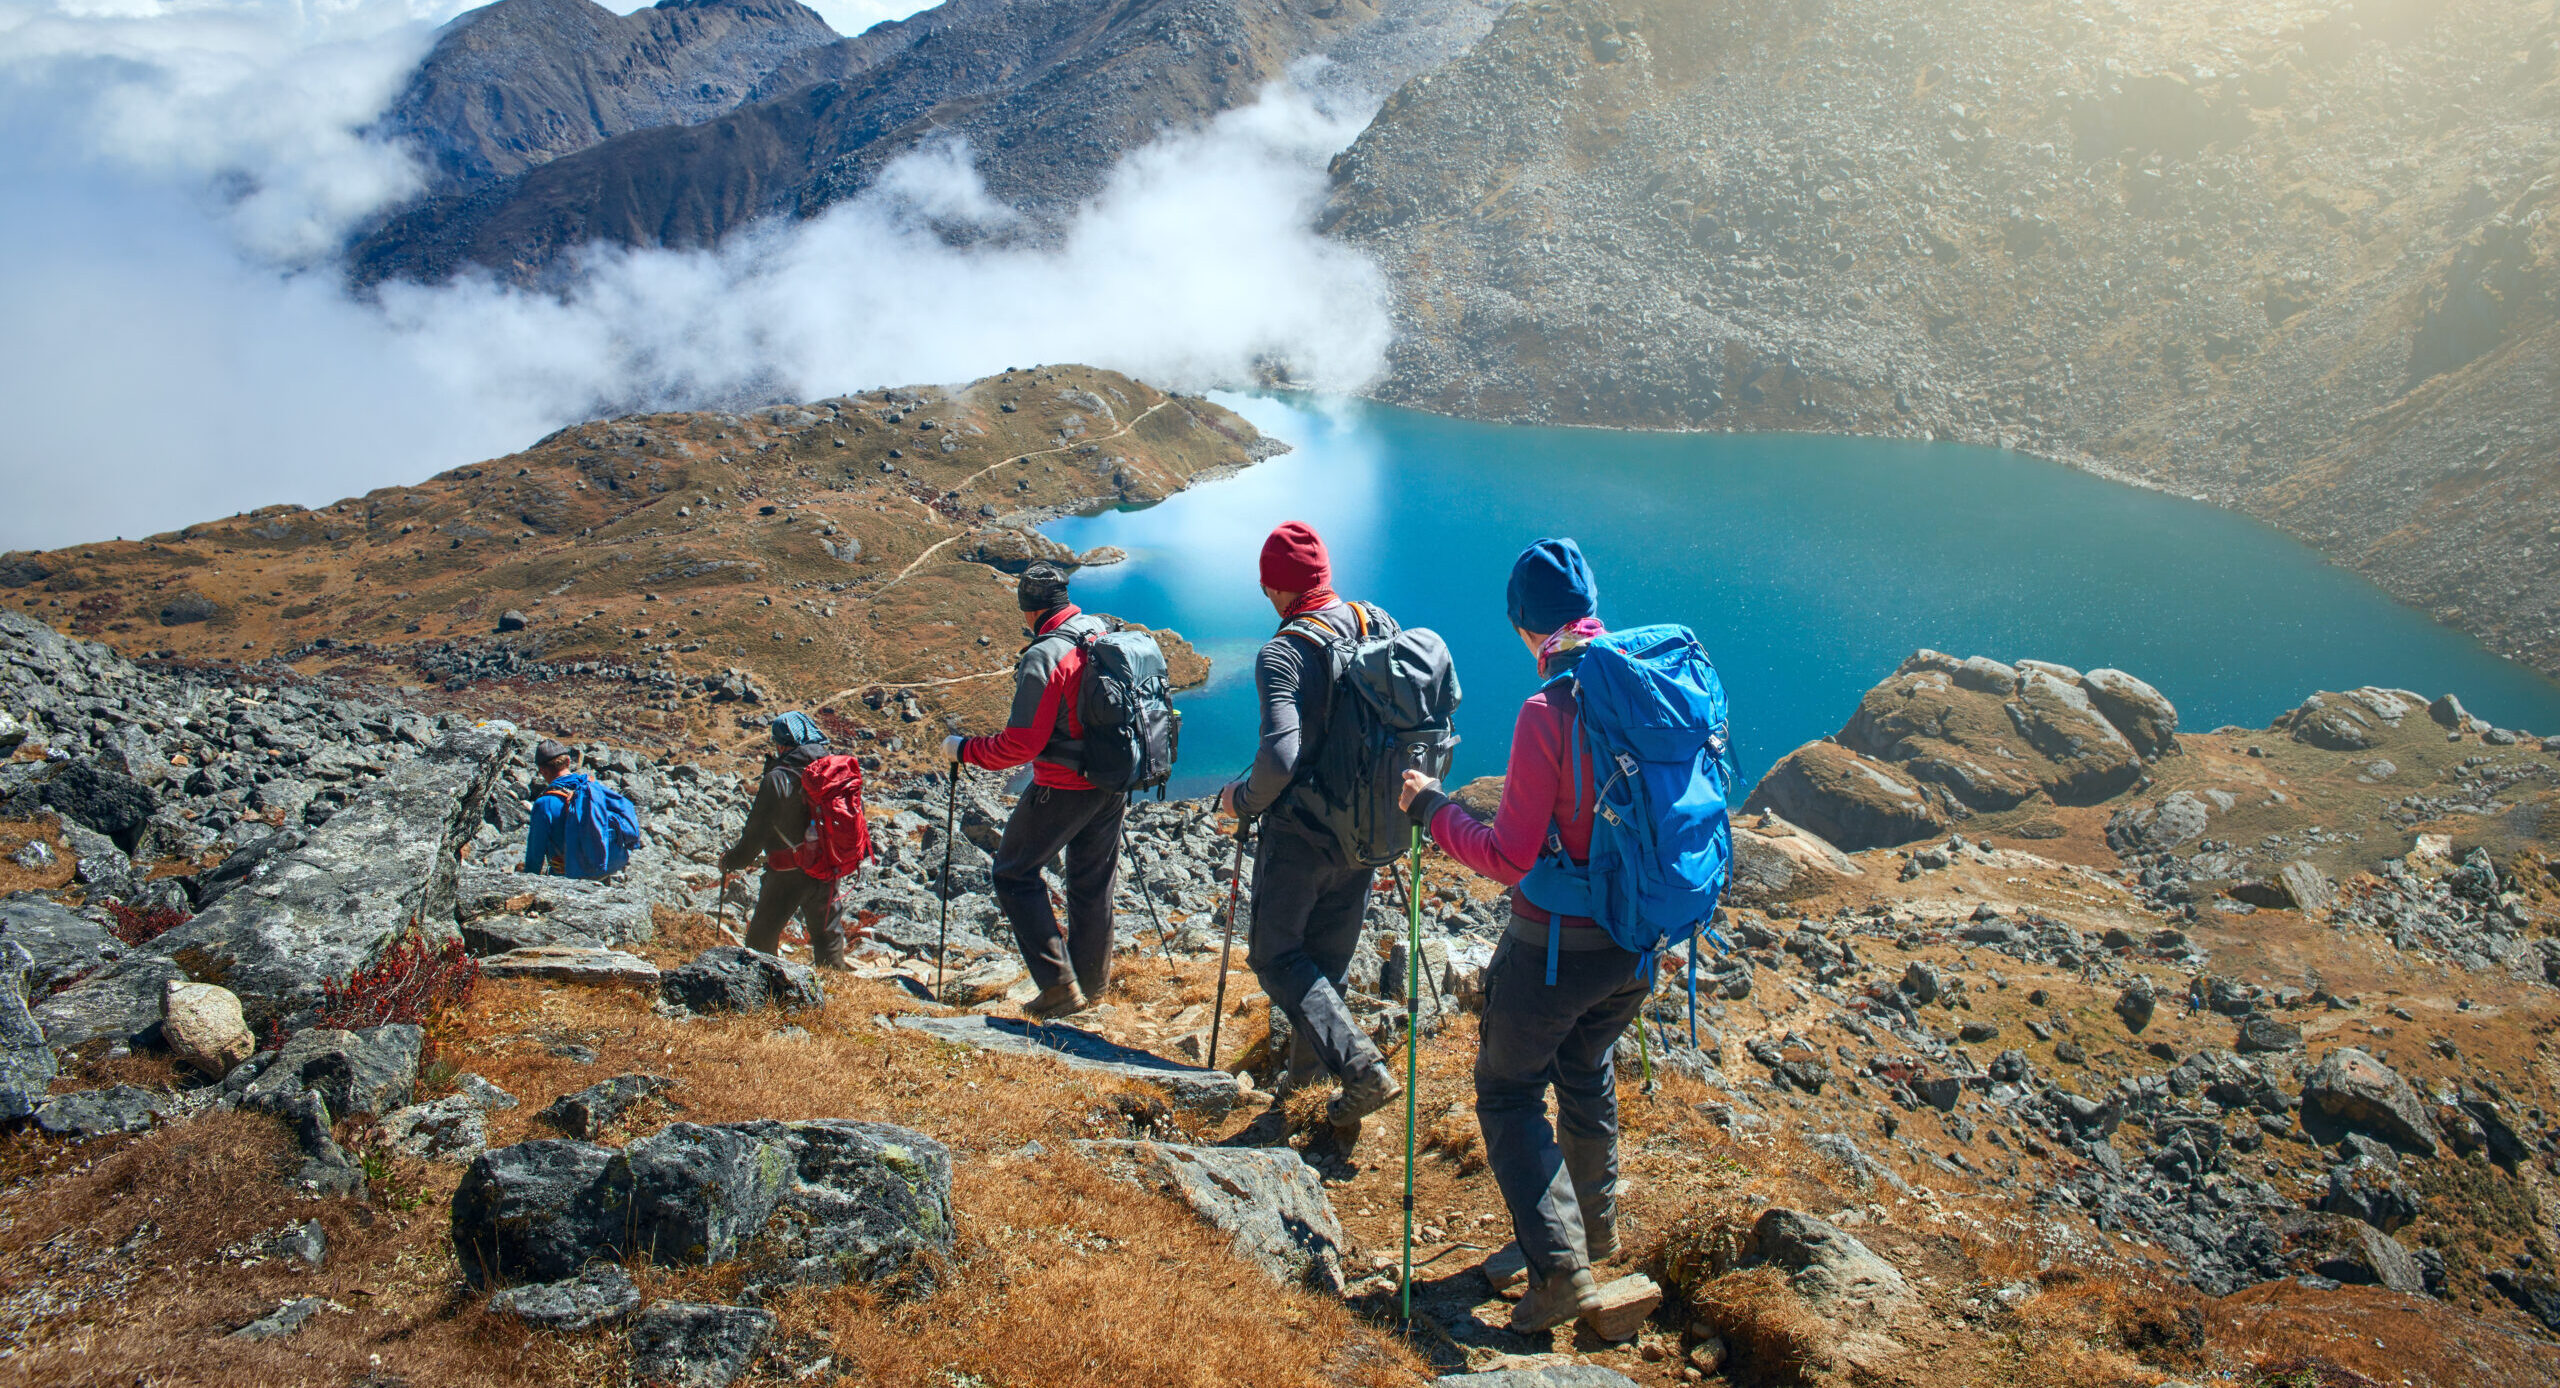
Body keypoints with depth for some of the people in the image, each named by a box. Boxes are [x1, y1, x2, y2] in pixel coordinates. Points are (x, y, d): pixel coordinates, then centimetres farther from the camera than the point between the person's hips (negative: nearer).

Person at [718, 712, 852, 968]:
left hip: (788, 875, -5)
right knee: (828, 936, 20)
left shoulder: (778, 779, -19)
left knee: (761, 940, 11)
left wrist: (730, 861, 2)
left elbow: (756, 832, -14)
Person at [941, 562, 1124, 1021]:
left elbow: (1021, 744, -22)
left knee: (1015, 874, 8)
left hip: (1063, 789, -7)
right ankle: (1092, 983, 32)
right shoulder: (1108, 635, 2)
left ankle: (1059, 985, 1)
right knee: (1093, 883, 19)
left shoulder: (1044, 657, -21)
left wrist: (963, 750, -9)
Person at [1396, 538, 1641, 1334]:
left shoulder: (1549, 712, -24)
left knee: (1509, 1091, 11)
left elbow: (1509, 858, -21)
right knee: (1588, 1071, 28)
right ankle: (1597, 1228, 43)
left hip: (1555, 945, -7)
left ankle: (1560, 1265, 4)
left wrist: (1432, 808, -8)